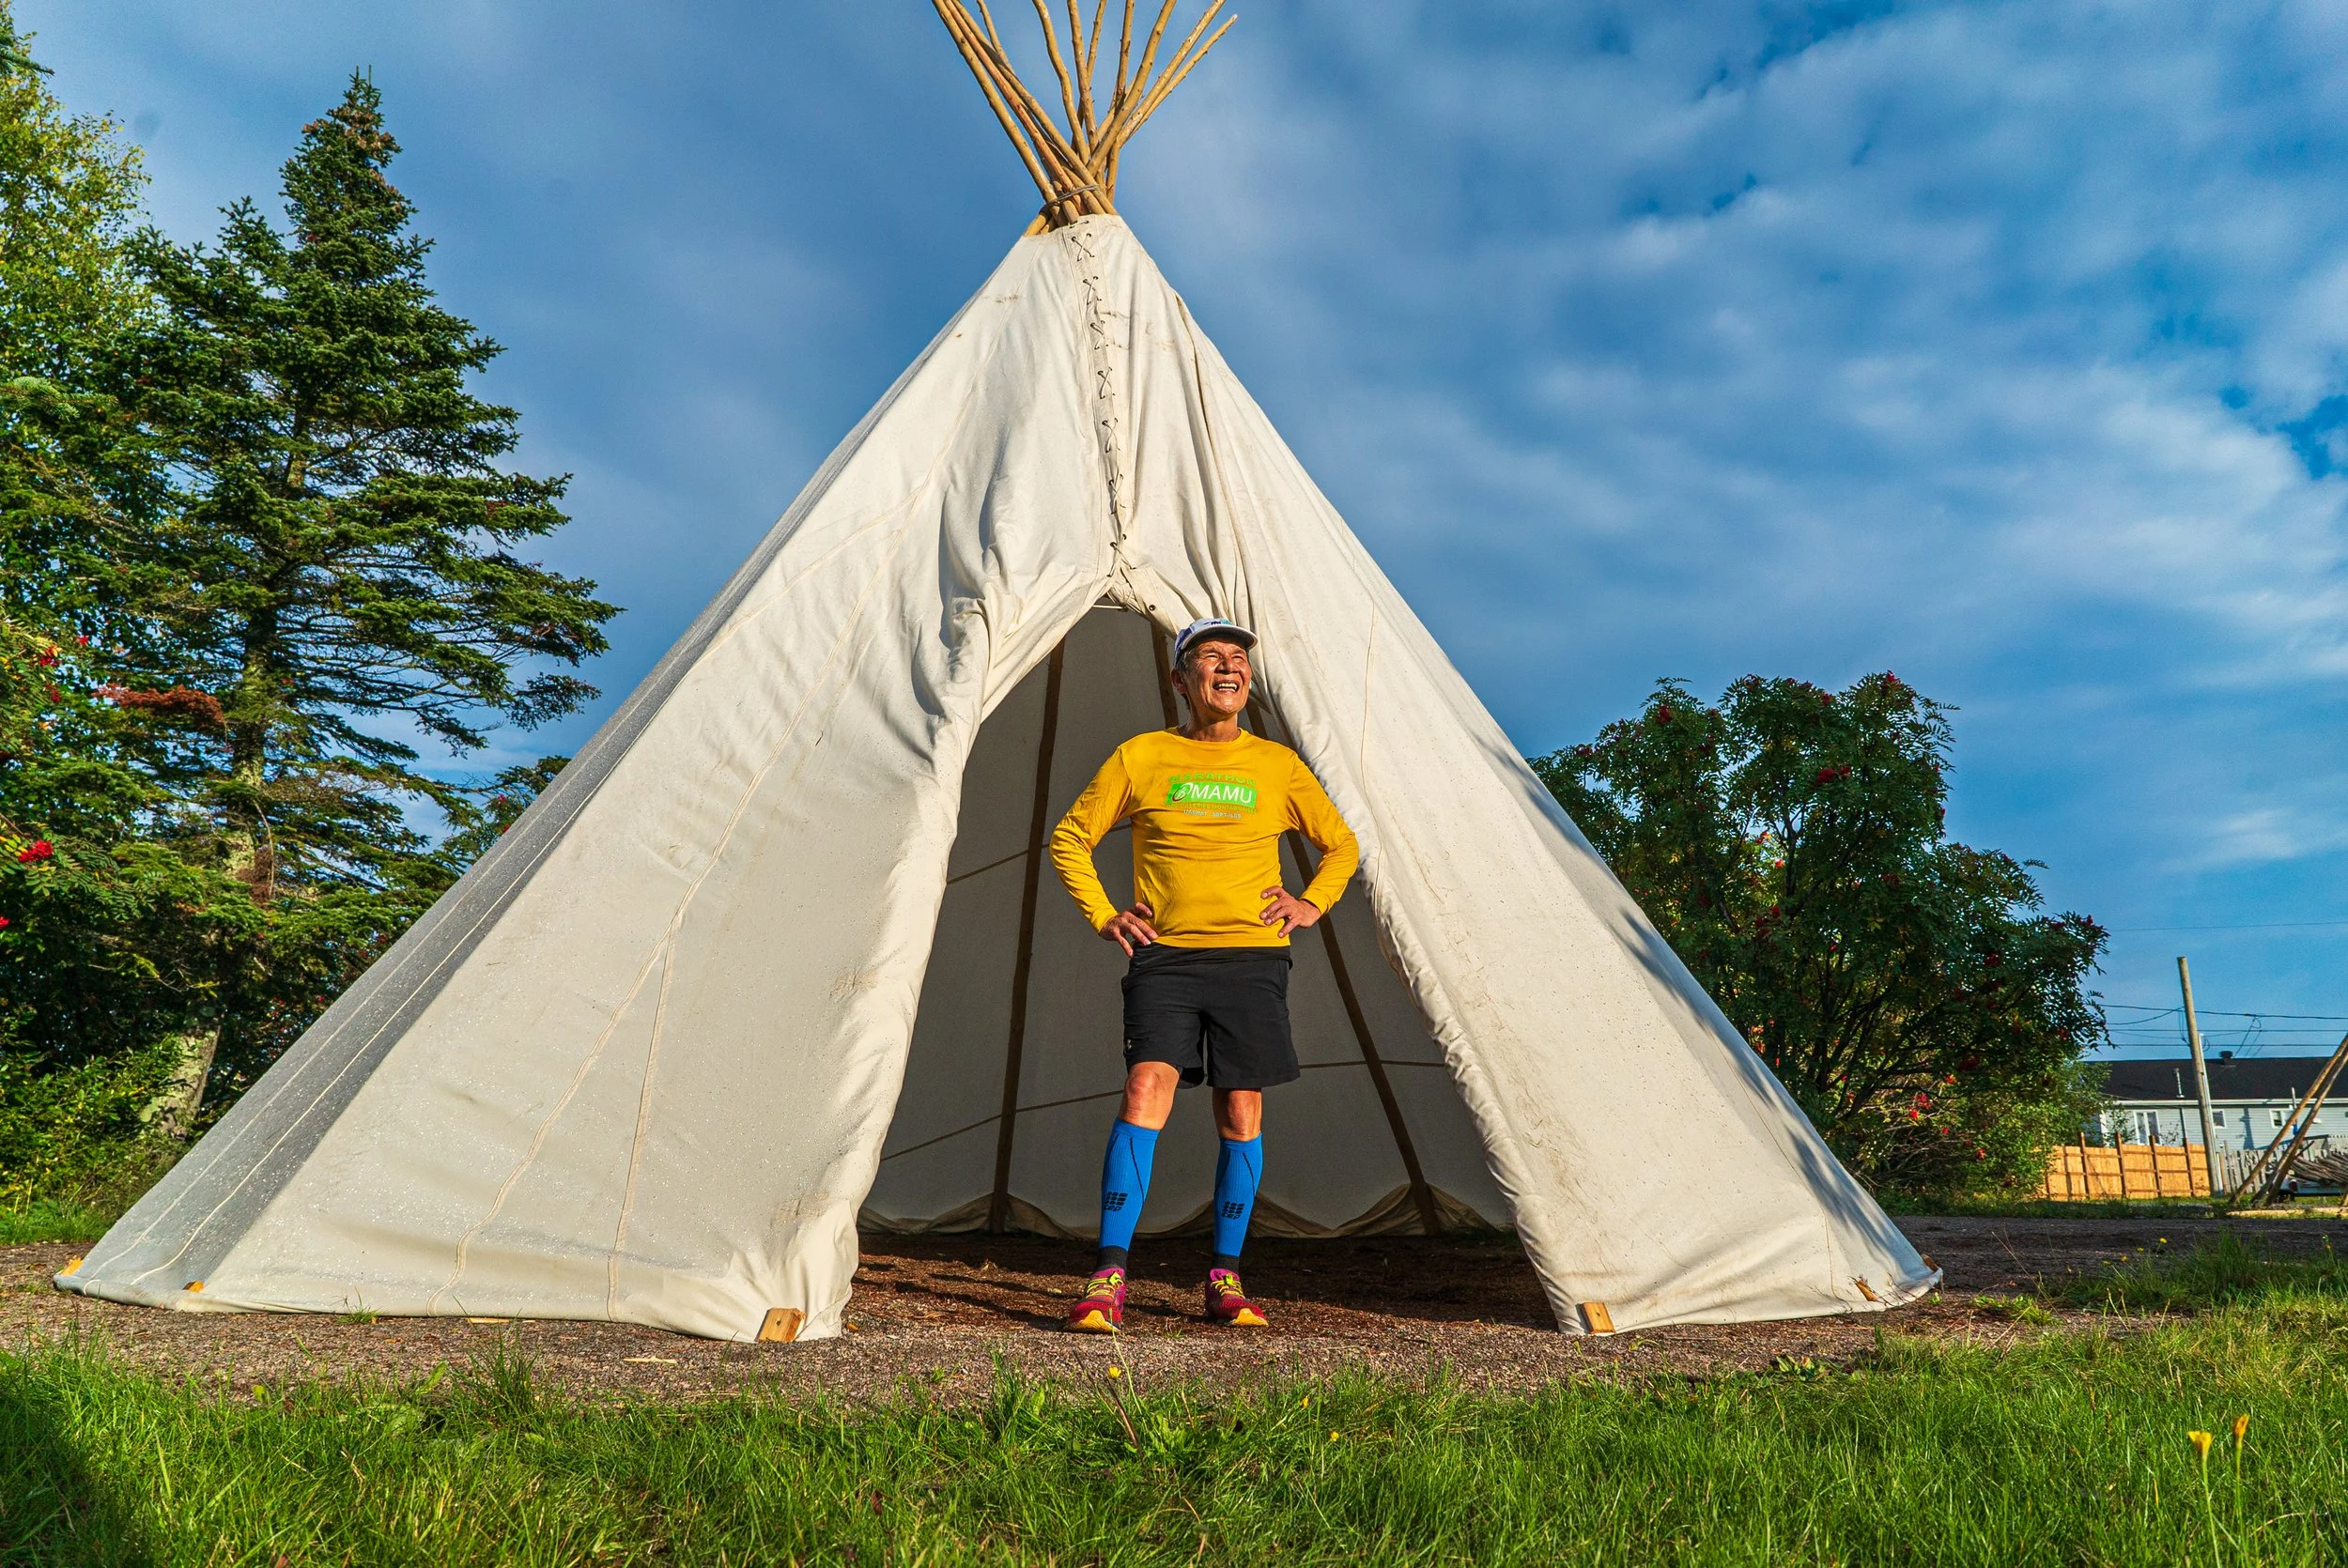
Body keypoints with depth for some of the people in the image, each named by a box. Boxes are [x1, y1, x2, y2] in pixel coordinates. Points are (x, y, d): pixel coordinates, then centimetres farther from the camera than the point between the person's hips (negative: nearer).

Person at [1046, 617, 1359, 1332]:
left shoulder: (1278, 764, 9)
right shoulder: (1140, 756, 5)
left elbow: (1341, 845, 21)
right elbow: (1069, 838, 12)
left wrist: (1311, 904, 6)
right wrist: (1103, 917, 2)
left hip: (1252, 958, 2)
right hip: (1164, 956, -2)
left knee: (1241, 1114, 3)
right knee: (1146, 1089, -17)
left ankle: (1225, 1278, 17)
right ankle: (1108, 1280, -13)